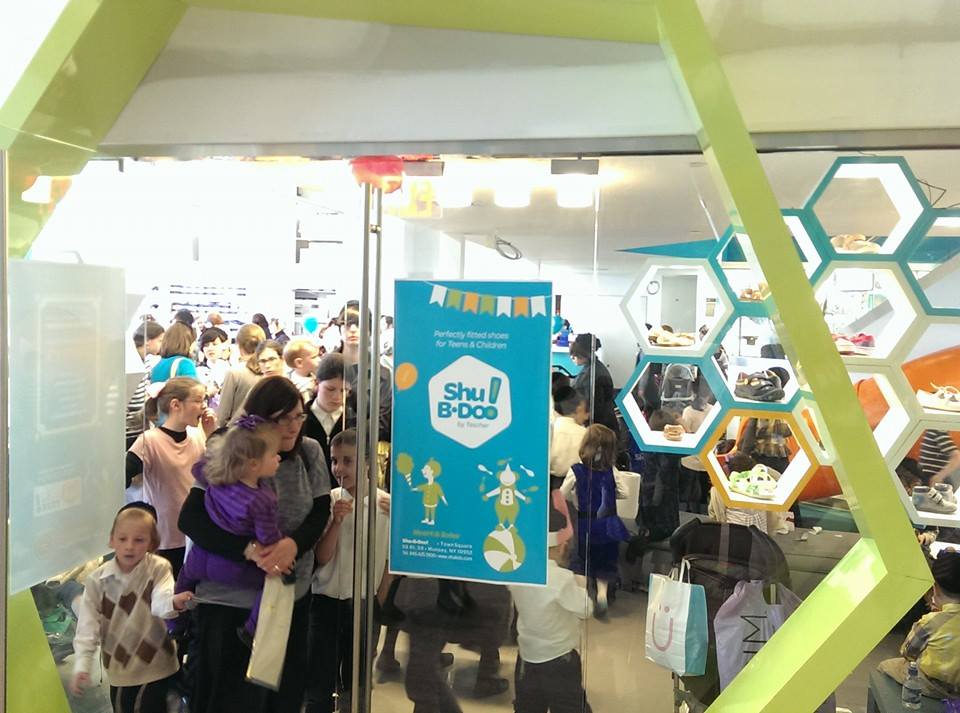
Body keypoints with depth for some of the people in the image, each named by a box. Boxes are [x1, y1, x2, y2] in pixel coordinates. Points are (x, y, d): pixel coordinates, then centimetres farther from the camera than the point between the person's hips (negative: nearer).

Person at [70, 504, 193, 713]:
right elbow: (87, 626, -6)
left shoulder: (159, 568, -15)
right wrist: (82, 665, -15)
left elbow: (159, 602, -32)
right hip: (119, 668, 3)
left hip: (156, 665, -3)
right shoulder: (97, 580, -9)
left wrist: (173, 602, -55)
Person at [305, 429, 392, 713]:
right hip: (326, 599, 0)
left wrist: (381, 600, 1)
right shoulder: (328, 501, -6)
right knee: (320, 680, 6)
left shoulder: (386, 504, -7)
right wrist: (336, 521, -21)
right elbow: (321, 557, -9)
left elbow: (391, 559, 1)